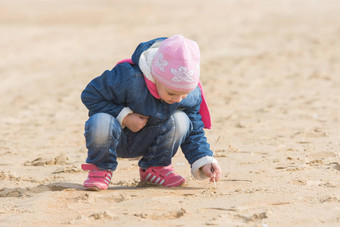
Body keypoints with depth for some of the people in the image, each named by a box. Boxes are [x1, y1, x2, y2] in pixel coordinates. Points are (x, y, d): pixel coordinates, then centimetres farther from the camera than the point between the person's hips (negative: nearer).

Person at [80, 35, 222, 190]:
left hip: (145, 143, 4)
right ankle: (101, 168, -8)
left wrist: (204, 161, -19)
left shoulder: (192, 95, -17)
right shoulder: (129, 79, -32)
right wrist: (123, 117, -28)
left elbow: (194, 132, -4)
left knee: (180, 121, -24)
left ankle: (154, 167, 0)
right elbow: (90, 96, -21)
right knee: (100, 123, -39)